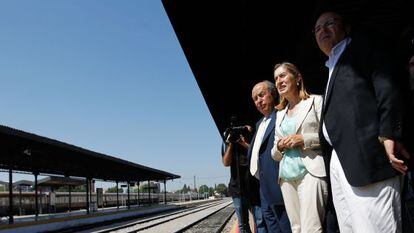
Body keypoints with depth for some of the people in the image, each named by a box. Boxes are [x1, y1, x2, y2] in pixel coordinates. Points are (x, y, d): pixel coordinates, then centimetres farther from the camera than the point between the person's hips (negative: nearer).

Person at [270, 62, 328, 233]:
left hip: (311, 172, -6)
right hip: (287, 176, 6)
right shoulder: (280, 113, 22)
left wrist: (303, 139, -12)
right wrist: (279, 147, 0)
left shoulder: (315, 101, 6)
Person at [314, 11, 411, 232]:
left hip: (365, 154, -8)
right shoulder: (333, 67, 30)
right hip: (339, 161, 8)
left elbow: (387, 87, -7)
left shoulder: (361, 46, 9)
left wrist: (388, 135, -18)